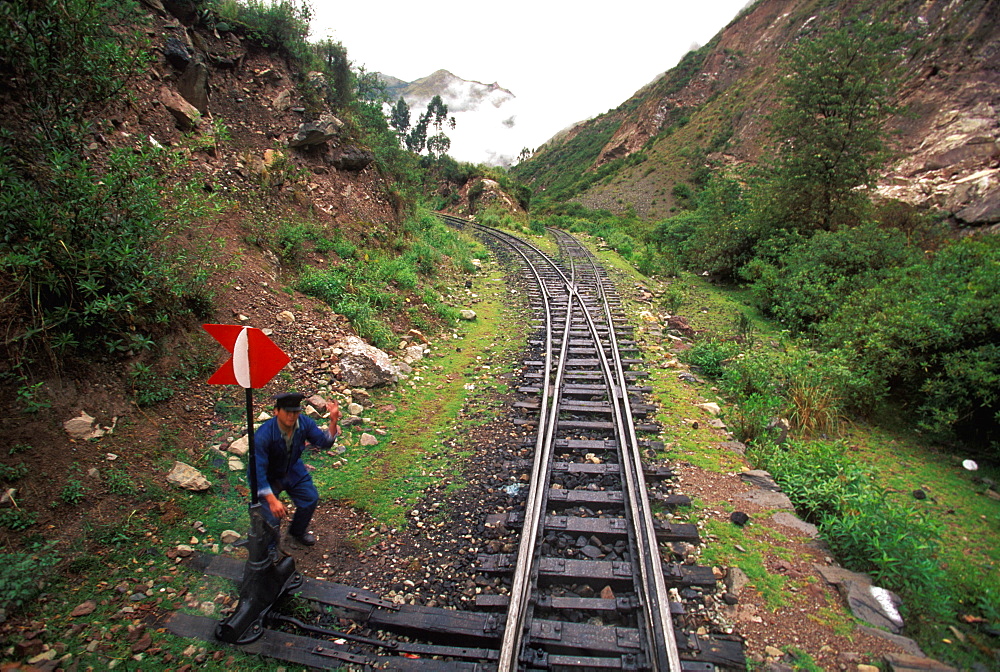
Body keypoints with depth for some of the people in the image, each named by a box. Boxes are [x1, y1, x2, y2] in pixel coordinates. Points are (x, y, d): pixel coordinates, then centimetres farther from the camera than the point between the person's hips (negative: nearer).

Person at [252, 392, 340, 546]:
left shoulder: (305, 423, -20)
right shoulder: (263, 435, -35)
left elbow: (324, 442, -11)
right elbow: (258, 470, -34)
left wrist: (333, 422, -30)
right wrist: (272, 500, -36)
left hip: (293, 470, 5)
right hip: (267, 476, -5)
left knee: (311, 498, 1)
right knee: (272, 514, -13)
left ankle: (298, 531, 32)